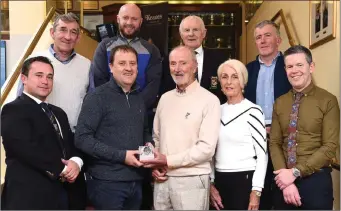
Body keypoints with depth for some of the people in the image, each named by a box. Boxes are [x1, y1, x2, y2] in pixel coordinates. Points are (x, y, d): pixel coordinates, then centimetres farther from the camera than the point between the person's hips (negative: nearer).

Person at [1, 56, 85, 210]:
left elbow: (72, 144, 14)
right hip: (31, 196, -7)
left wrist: (75, 162, -9)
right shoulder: (13, 109, -7)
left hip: (65, 192, 8)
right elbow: (27, 148, -20)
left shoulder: (58, 113, 19)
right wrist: (61, 170, -15)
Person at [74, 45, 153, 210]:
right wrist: (121, 155, -19)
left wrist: (149, 145, 1)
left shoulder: (138, 98, 11)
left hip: (136, 181, 6)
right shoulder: (98, 97, -9)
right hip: (107, 182, -6)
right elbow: (82, 138, -16)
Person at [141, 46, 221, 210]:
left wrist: (168, 161, -14)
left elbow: (206, 148, -14)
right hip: (162, 180, 5)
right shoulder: (165, 98, 9)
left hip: (191, 180, -5)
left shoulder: (209, 100, -9)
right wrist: (155, 165, -2)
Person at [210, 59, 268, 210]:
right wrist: (211, 183, 7)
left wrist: (256, 191, -13)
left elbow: (262, 154, -9)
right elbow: (212, 151, 11)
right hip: (220, 181, 5)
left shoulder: (253, 111, -9)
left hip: (244, 180, -5)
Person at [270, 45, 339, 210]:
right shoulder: (279, 103, 6)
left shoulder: (328, 101, -6)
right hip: (284, 181, 3)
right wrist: (285, 177, -11)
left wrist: (296, 172, -15)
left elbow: (330, 147, -11)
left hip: (316, 180, -3)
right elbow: (274, 143, 2)